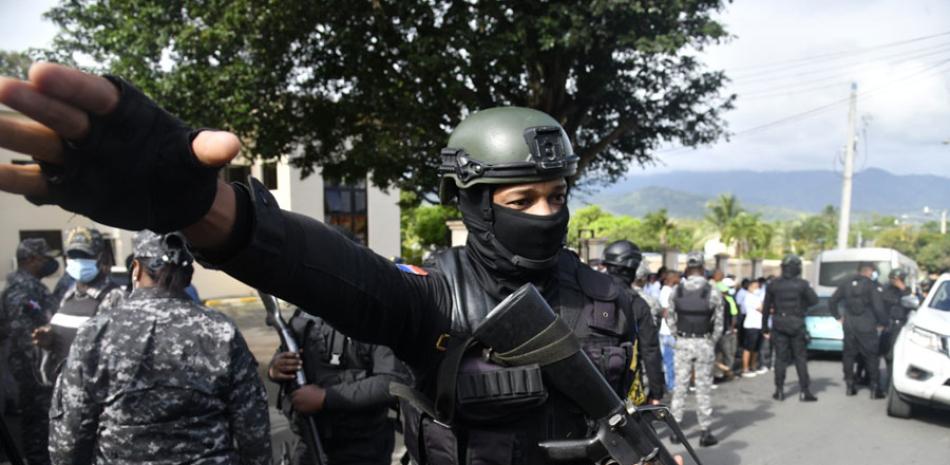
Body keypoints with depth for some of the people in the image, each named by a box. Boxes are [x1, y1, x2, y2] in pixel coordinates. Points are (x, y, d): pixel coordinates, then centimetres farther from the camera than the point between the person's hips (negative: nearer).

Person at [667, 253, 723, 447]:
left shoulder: (677, 291, -1)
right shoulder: (713, 292, -8)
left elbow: (670, 318, 3)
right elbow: (719, 322, -6)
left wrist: (679, 336, 13)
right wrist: (711, 342, 6)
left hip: (682, 343, 2)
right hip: (704, 343, -2)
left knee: (680, 386, 10)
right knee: (704, 387, 5)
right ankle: (705, 432, 11)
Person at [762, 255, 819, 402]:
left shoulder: (773, 285, 0)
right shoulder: (802, 284, -7)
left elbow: (766, 307, 4)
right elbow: (814, 300, -5)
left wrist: (765, 326, 12)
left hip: (779, 326, 1)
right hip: (797, 325, -1)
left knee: (780, 358, 6)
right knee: (800, 358, 6)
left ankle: (779, 390, 7)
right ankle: (804, 391, 7)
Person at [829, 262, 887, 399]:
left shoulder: (846, 285, 8)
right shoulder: (873, 285, -7)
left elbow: (832, 301, 12)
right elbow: (878, 307, -15)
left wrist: (838, 317, 17)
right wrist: (881, 323, -2)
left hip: (849, 325, 4)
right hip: (866, 327, -4)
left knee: (848, 355, 12)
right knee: (871, 356, 2)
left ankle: (849, 386, 16)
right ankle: (875, 388, 2)